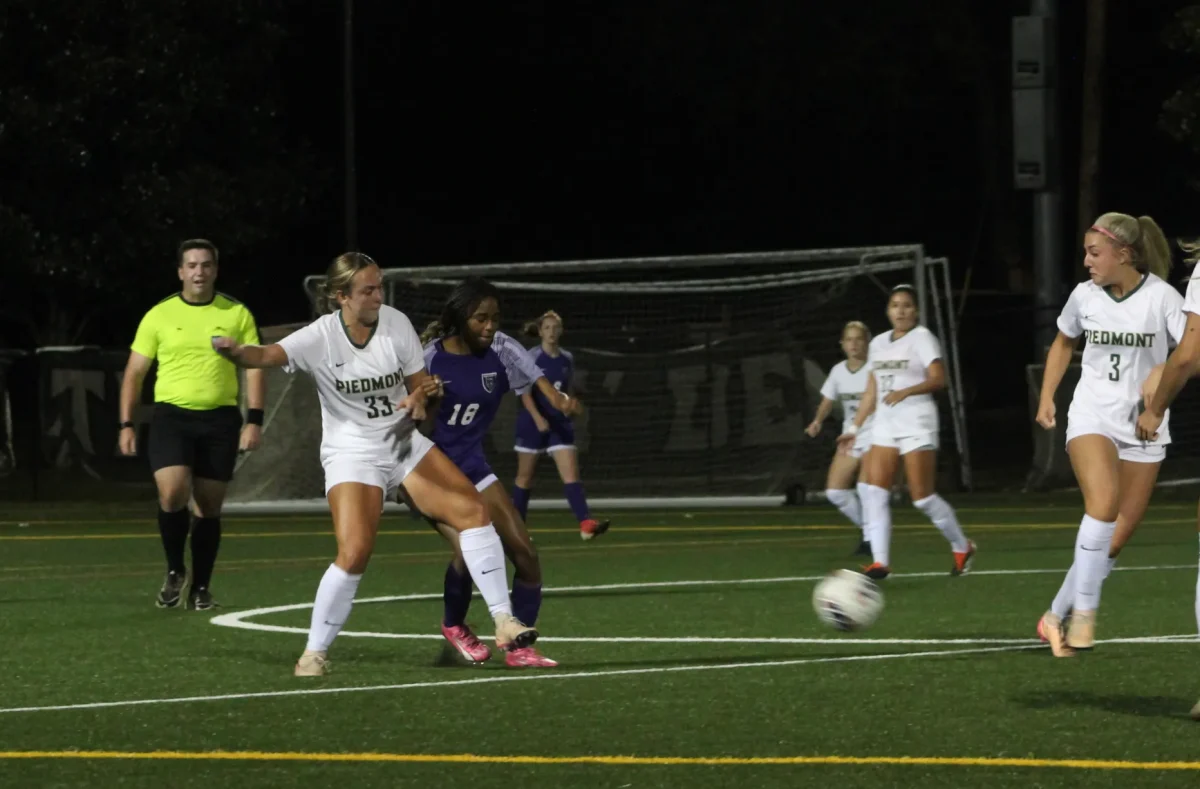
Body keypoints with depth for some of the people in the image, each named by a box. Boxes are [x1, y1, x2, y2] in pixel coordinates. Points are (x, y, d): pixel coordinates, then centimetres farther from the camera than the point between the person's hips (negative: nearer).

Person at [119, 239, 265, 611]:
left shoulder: (237, 314, 5)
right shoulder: (159, 316, 5)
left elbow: (254, 369, 5)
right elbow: (135, 373, 9)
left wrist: (254, 421, -6)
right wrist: (126, 424, 2)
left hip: (221, 419, 1)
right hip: (172, 415, -1)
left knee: (208, 507, 4)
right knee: (172, 494, -19)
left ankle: (200, 589, 16)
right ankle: (175, 572, 4)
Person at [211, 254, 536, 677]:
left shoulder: (396, 323, -5)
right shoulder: (321, 337, -16)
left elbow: (420, 385, 5)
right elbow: (268, 355, -34)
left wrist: (419, 397, -20)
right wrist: (237, 351, -57)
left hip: (403, 443, 5)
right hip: (351, 455, -4)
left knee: (472, 510, -8)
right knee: (354, 553, -20)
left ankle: (503, 621, 0)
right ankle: (314, 653, -3)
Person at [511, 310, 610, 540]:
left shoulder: (567, 359, 6)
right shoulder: (532, 358, -8)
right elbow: (525, 393, -13)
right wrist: (538, 418, -25)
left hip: (560, 424, 3)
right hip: (532, 423, -3)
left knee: (571, 474, -11)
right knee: (525, 477, 8)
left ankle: (586, 524, -24)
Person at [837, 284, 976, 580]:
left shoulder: (922, 338, -4)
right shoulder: (878, 344, 15)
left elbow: (938, 379, -16)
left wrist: (907, 391, -30)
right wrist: (855, 428, 17)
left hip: (916, 422, -6)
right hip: (885, 424, 6)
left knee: (923, 496, -6)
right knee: (874, 489, -9)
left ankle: (962, 547, 15)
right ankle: (880, 561, -11)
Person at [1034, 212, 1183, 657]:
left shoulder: (1161, 297, -10)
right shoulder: (1085, 296, 1)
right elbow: (1063, 342, 21)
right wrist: (1047, 397, 12)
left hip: (1144, 426, 0)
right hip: (1092, 417, 0)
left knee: (1114, 542, 3)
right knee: (1103, 504, -27)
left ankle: (1058, 616, 19)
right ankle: (1084, 613, -25)